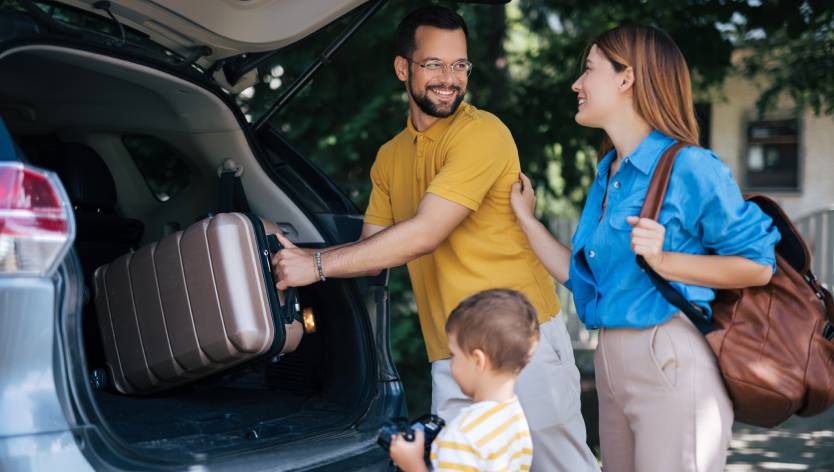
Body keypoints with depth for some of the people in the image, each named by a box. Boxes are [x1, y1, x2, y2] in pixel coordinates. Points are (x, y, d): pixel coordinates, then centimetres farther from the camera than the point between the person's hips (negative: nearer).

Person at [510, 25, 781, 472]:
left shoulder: (688, 167, -10)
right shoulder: (607, 177, 13)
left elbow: (758, 264, -9)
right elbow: (585, 278, 15)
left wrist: (664, 261, -19)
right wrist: (526, 219, 16)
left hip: (671, 363, -8)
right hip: (613, 364, 8)